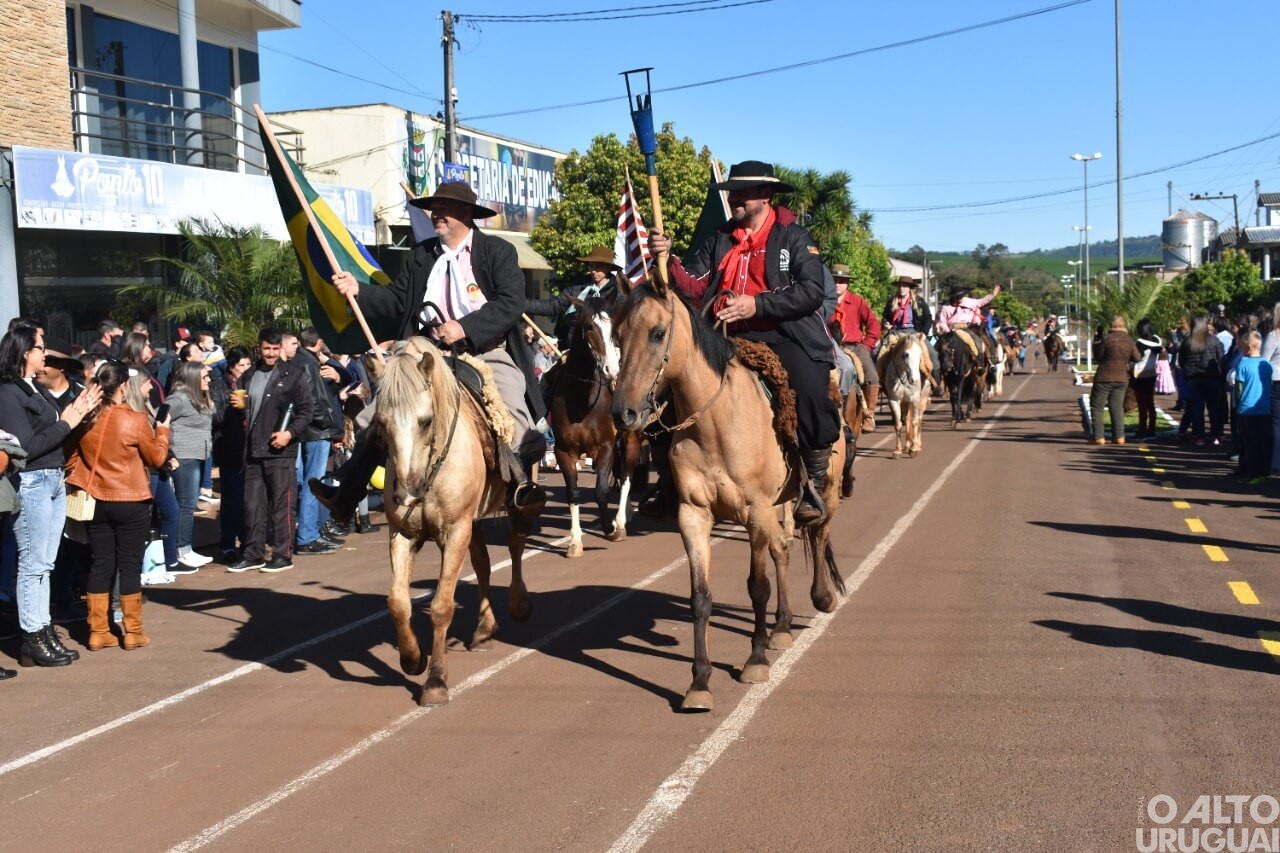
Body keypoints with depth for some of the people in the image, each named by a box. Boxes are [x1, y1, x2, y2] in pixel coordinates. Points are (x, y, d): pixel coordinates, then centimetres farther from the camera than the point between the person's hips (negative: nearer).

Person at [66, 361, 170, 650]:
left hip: (96, 502, 4)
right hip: (131, 503, -4)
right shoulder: (135, 420, -14)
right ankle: (132, 632, 10)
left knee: (100, 565, 10)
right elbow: (157, 458, -2)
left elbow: (72, 460, 7)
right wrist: (162, 430, 12)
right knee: (130, 565, 5)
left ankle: (98, 632, 14)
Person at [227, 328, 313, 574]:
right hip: (253, 452, 5)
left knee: (281, 505, -1)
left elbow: (307, 409, -6)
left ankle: (283, 555, 6)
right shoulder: (249, 376, 14)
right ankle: (253, 554, 17)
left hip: (281, 451, -5)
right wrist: (239, 405, 4)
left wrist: (290, 433, -17)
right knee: (252, 505, 9)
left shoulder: (292, 374, -2)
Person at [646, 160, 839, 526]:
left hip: (786, 337, -4)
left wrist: (757, 304, -18)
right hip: (733, 341, 4)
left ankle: (815, 484, -8)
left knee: (809, 392, -31)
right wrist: (668, 258, -10)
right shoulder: (720, 239, 18)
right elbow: (694, 285, 8)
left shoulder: (793, 237, 4)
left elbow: (811, 292, -9)